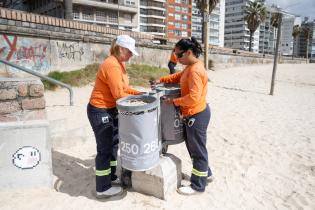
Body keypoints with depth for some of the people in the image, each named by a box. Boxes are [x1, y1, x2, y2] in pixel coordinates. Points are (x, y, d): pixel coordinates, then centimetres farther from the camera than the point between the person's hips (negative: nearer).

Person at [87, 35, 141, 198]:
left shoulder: (120, 63, 8)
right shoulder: (112, 65, -24)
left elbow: (123, 88, 11)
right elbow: (119, 94, -25)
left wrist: (138, 93, -1)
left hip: (111, 110, 10)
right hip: (100, 111, -10)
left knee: (113, 144, 19)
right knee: (104, 149, 0)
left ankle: (111, 177, 36)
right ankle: (103, 189, 15)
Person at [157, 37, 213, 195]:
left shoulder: (195, 70, -24)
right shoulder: (190, 67, 9)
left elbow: (194, 98, -30)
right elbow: (178, 77, 24)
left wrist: (174, 101, -19)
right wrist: (161, 80, 11)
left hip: (197, 115, -10)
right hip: (193, 114, 10)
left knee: (197, 150, 4)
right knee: (193, 146, 22)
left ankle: (198, 186, 21)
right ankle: (206, 174, 39)